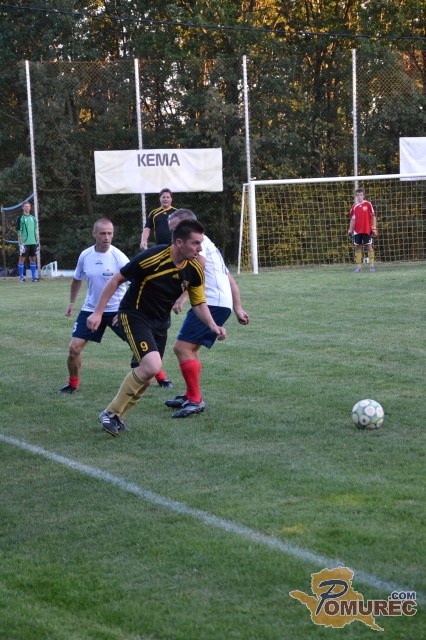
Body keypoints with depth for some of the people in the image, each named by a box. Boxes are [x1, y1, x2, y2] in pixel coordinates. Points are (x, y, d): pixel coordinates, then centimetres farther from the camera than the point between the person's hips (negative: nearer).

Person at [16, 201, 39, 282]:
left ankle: (34, 276, 9)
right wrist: (21, 243, -14)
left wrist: (37, 241, 13)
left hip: (33, 242, 5)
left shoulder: (33, 218, 14)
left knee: (33, 259, 6)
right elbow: (19, 232, -7)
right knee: (22, 258, -2)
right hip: (24, 242, -5)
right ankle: (21, 277, 1)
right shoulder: (20, 218, -3)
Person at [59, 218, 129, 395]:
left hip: (118, 309, -3)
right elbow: (77, 279, 16)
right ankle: (73, 384, 17)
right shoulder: (85, 256, -4)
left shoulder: (118, 257, -16)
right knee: (74, 347, -6)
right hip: (91, 309, 3)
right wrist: (72, 303, 19)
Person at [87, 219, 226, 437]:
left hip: (160, 323, 7)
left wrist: (213, 326, -13)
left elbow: (199, 303, 5)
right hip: (134, 315, -7)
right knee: (152, 366, -24)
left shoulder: (195, 270, -7)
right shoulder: (152, 258, -25)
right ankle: (110, 413, -9)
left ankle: (116, 417, 28)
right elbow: (116, 280, -14)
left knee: (147, 375, 9)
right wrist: (98, 312, -15)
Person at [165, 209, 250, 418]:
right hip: (223, 303, 11)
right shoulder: (207, 244, 28)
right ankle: (191, 396, 29)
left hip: (212, 303, -11)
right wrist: (238, 308, 27)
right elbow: (230, 279, 28)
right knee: (191, 349, 21)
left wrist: (183, 296, -29)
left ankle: (195, 401, -12)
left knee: (182, 347, -13)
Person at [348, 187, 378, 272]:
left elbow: (373, 216, -1)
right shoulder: (355, 206, 8)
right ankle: (358, 266, 8)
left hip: (367, 230, -4)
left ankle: (372, 265, 2)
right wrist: (350, 230, 10)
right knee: (357, 247, 4)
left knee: (369, 246, -2)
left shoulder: (368, 204, -2)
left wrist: (374, 228, -6)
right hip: (357, 231, 4)